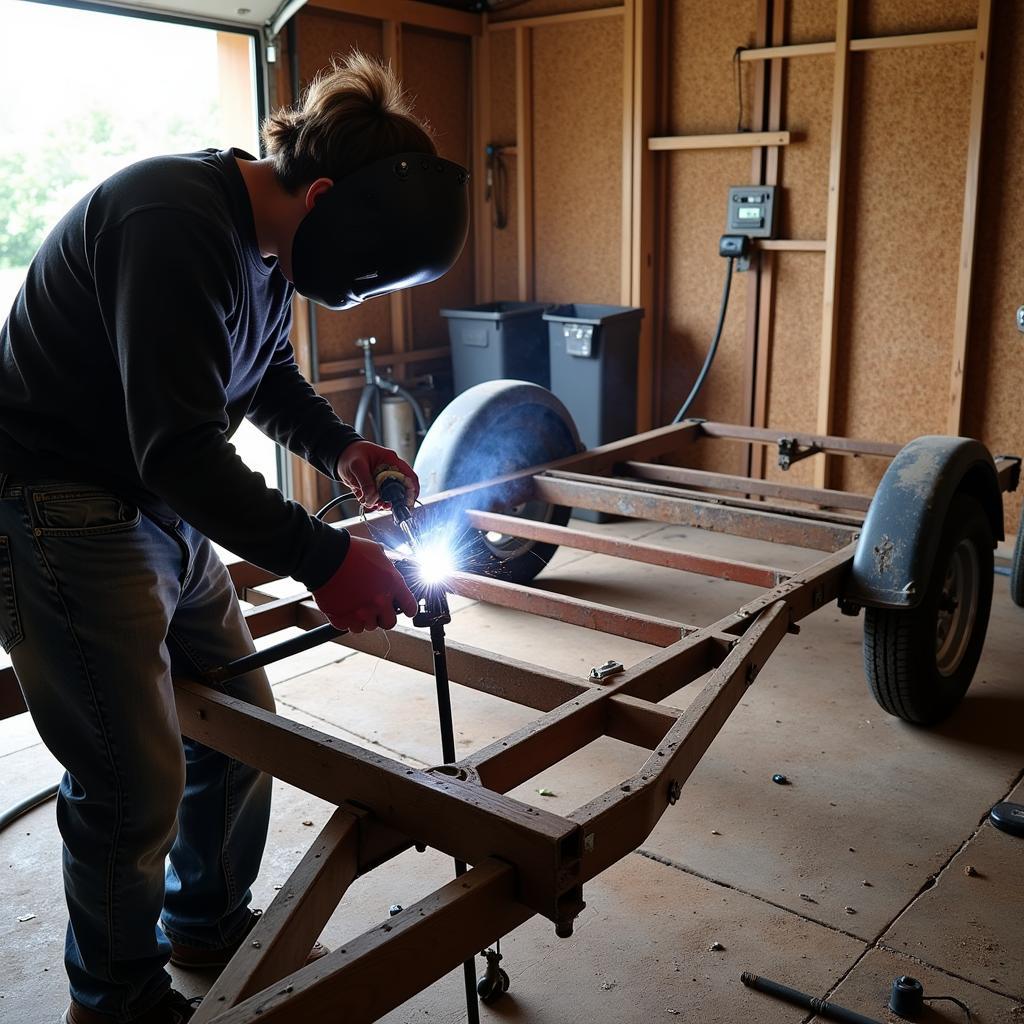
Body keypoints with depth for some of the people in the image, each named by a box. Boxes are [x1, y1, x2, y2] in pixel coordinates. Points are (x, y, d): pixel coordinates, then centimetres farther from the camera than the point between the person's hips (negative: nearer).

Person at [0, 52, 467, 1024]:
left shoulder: (266, 235, 5)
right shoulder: (175, 223, -26)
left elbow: (266, 375, 20)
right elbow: (178, 447, -31)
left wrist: (339, 447, 2)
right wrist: (323, 560, -29)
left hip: (164, 506, 10)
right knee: (136, 780, -3)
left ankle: (210, 924, 38)